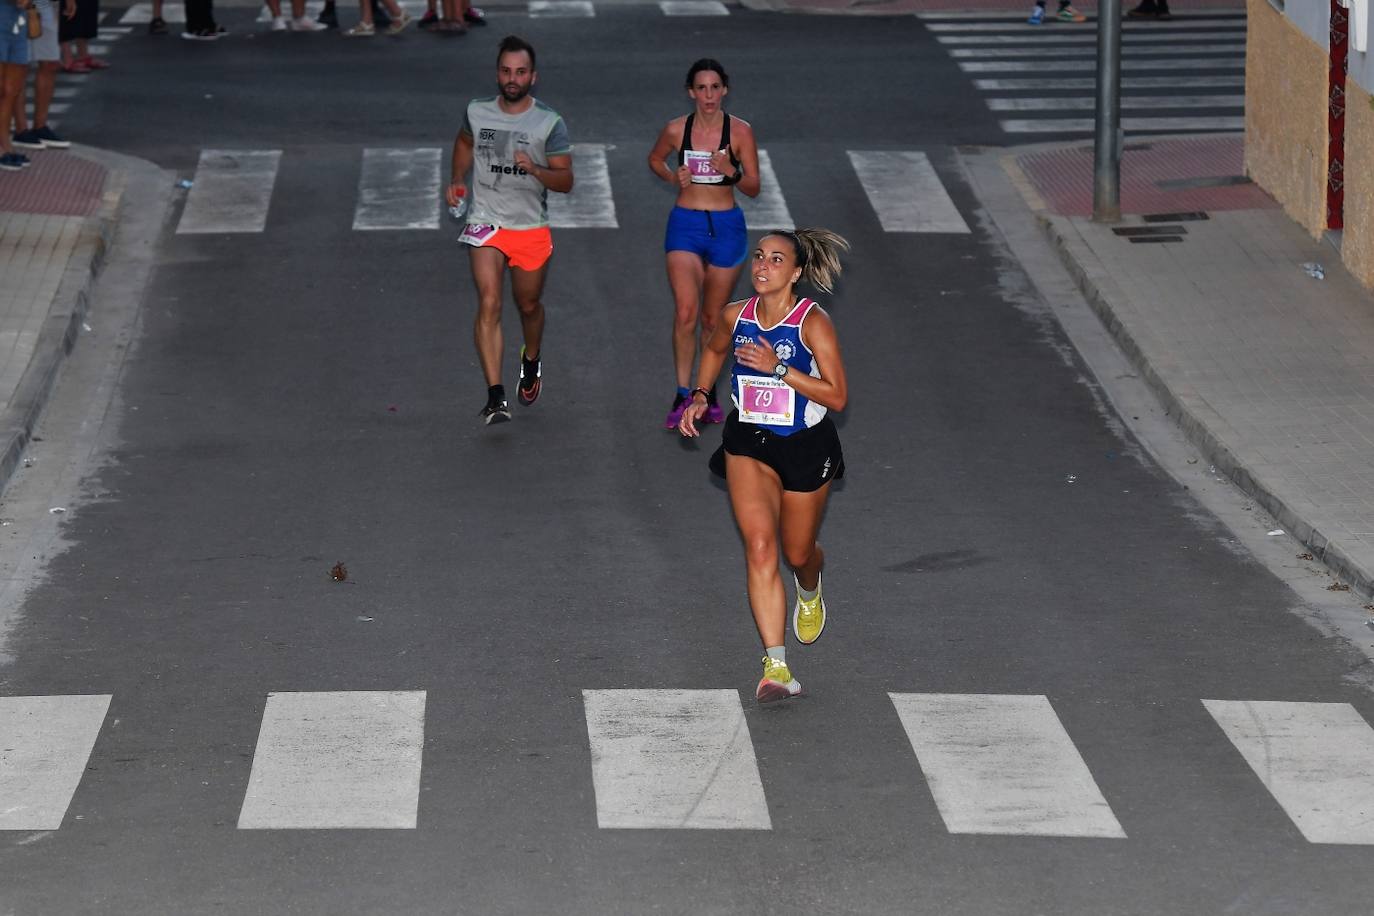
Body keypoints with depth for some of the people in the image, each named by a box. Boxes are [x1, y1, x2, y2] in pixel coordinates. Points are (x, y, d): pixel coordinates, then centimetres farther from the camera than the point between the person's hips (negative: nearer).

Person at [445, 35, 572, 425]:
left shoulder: (550, 123, -8)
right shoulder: (477, 112, -1)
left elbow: (565, 181, -10)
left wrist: (535, 169, -29)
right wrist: (457, 180, 8)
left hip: (531, 228, 0)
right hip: (485, 222, 0)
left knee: (529, 305, 17)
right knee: (489, 304, -16)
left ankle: (532, 359, 51)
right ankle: (495, 397, -22)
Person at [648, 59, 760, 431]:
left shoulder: (740, 132, -6)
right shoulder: (676, 130, -3)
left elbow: (753, 188, -3)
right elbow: (655, 158, 18)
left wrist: (730, 171, -22)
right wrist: (672, 176, -2)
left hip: (726, 228, 0)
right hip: (685, 225, 0)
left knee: (713, 318, 10)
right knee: (685, 313, -16)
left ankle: (708, 393, 27)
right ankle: (682, 396, -9)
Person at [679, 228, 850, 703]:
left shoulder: (813, 322, -18)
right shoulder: (735, 316, -5)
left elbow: (837, 397, -20)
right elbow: (714, 349, 20)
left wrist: (779, 367, -27)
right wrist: (700, 395, 5)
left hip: (806, 448, -2)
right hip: (748, 444, 2)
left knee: (797, 553, 15)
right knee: (759, 544, -17)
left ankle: (809, 592, 56)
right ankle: (776, 667, -21)